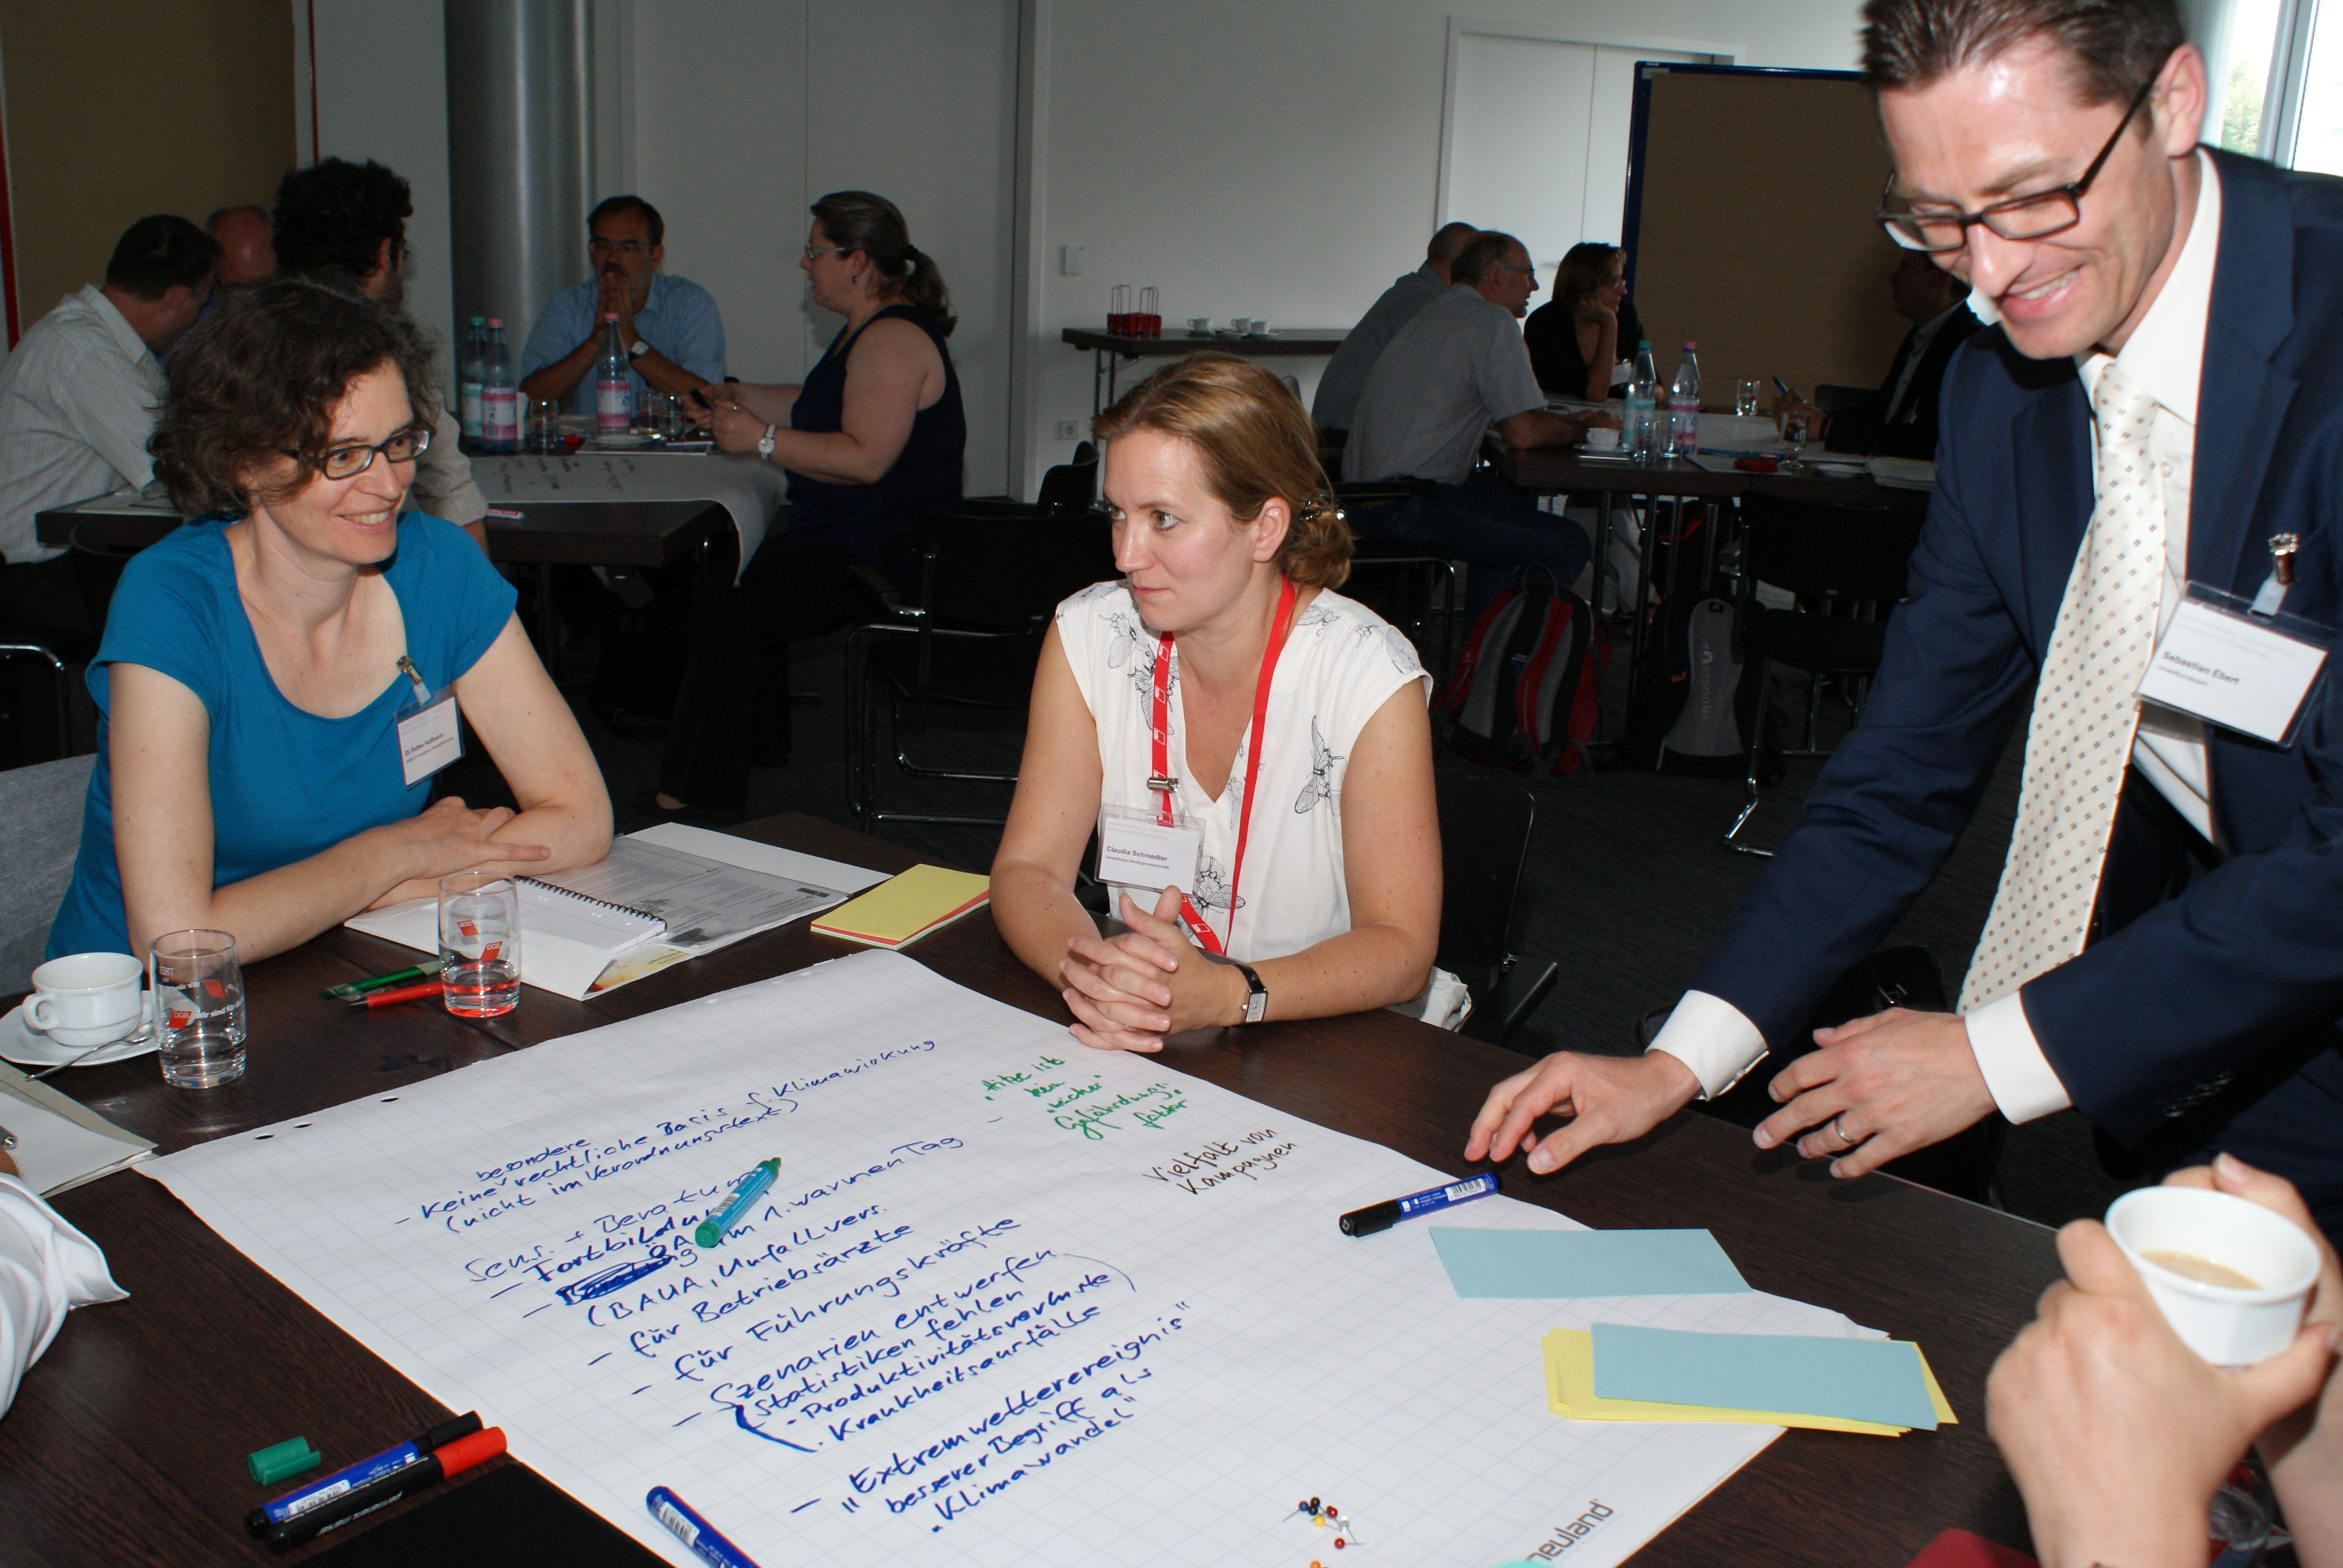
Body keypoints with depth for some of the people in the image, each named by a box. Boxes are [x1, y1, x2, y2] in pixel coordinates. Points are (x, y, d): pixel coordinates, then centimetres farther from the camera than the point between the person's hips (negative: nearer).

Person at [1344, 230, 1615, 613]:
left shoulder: (1437, 312, 21)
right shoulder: (1493, 322, -9)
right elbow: (1523, 432, -14)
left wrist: (1569, 421, 22)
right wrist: (1582, 427, 5)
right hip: (1406, 506, -11)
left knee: (1513, 495, 32)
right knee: (1571, 547, -10)